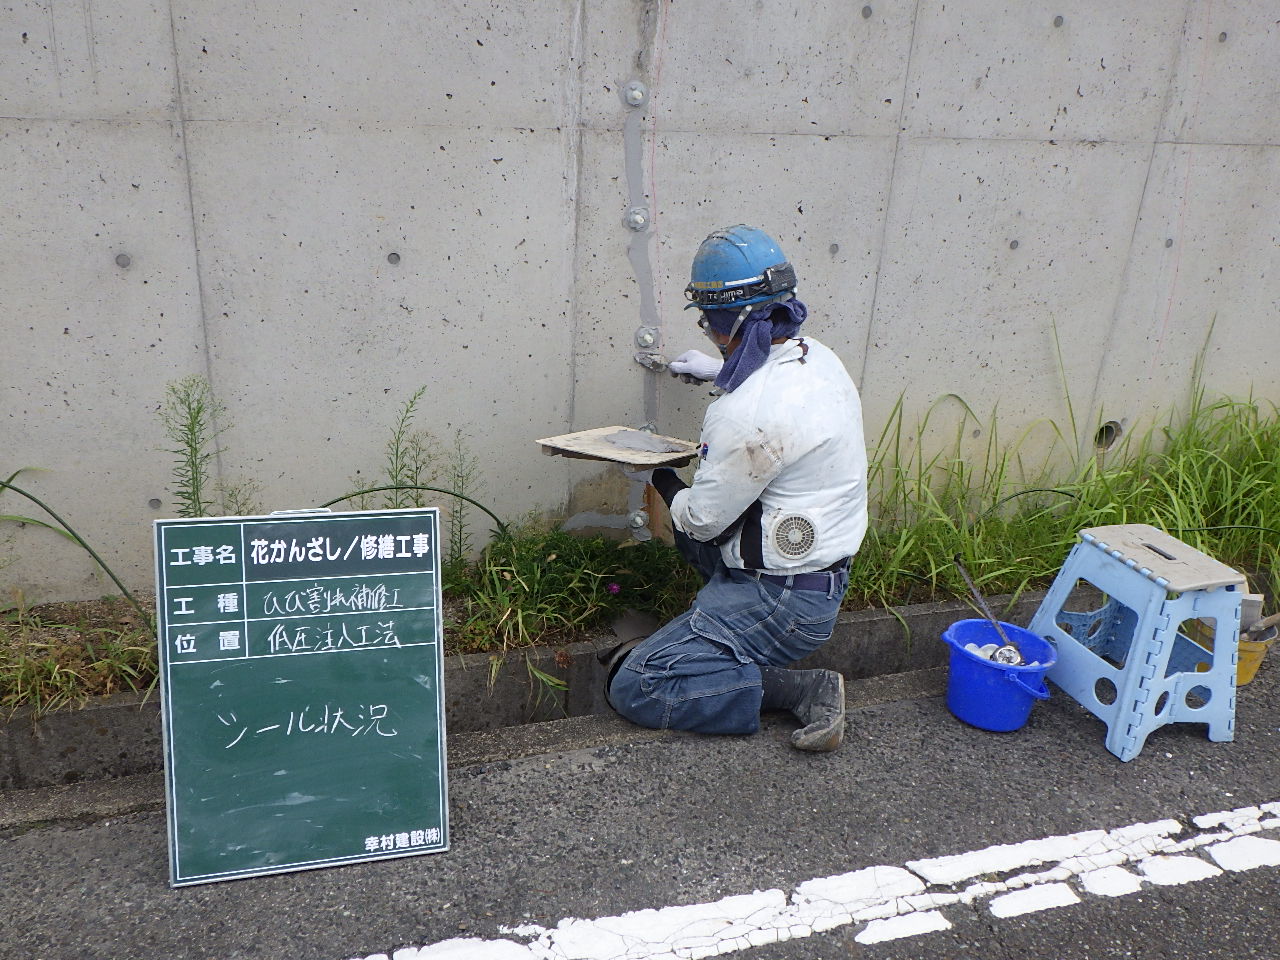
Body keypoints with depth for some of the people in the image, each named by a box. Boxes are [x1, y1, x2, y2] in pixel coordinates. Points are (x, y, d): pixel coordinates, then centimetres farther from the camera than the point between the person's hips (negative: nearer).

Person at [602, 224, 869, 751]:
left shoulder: (752, 411, -29)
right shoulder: (819, 357, 1)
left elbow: (703, 519, -16)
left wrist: (668, 486, 4)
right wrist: (720, 370, 37)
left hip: (784, 601, -10)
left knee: (633, 688, -7)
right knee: (686, 517, 28)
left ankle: (806, 691, -7)